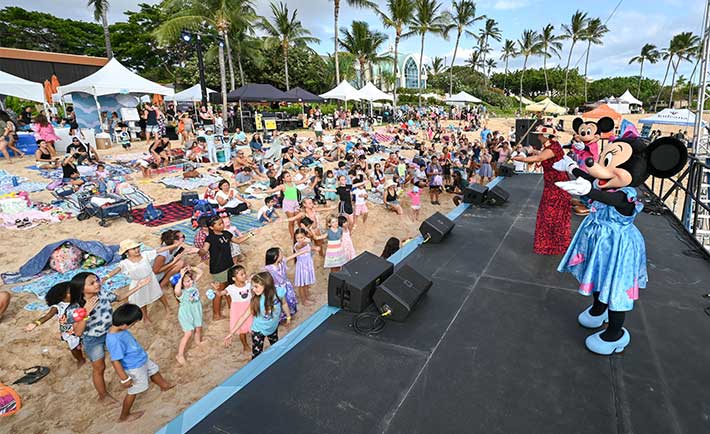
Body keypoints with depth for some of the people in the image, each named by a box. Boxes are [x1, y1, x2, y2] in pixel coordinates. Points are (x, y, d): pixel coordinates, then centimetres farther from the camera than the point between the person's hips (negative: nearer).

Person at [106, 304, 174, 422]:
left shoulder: (119, 329, -13)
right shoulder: (115, 340, -39)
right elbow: (115, 361, -31)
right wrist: (124, 379, -21)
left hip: (143, 360, 8)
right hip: (135, 369, -8)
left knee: (154, 371, 31)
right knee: (133, 392, 15)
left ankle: (164, 385, 60)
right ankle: (124, 416, 39)